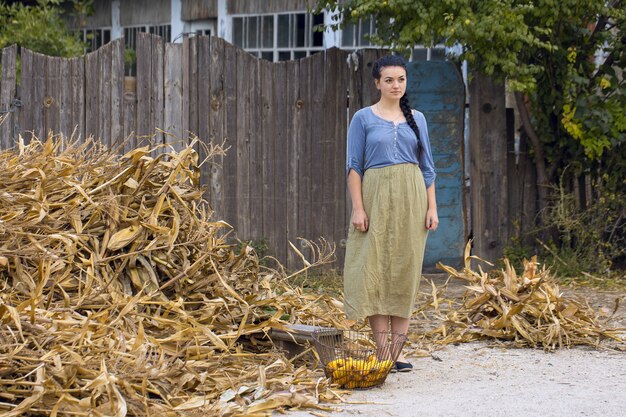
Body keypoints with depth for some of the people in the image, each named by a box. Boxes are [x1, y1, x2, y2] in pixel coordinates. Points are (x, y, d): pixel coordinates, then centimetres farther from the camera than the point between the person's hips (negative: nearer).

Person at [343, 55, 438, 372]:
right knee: (375, 271, -6)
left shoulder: (416, 119, 11)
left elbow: (427, 167, 12)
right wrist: (358, 208, -10)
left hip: (411, 198, 3)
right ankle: (382, 350, -3)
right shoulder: (363, 118, 2)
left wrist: (432, 207, 4)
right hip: (376, 195, -3)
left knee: (405, 271, 1)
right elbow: (354, 166, -1)